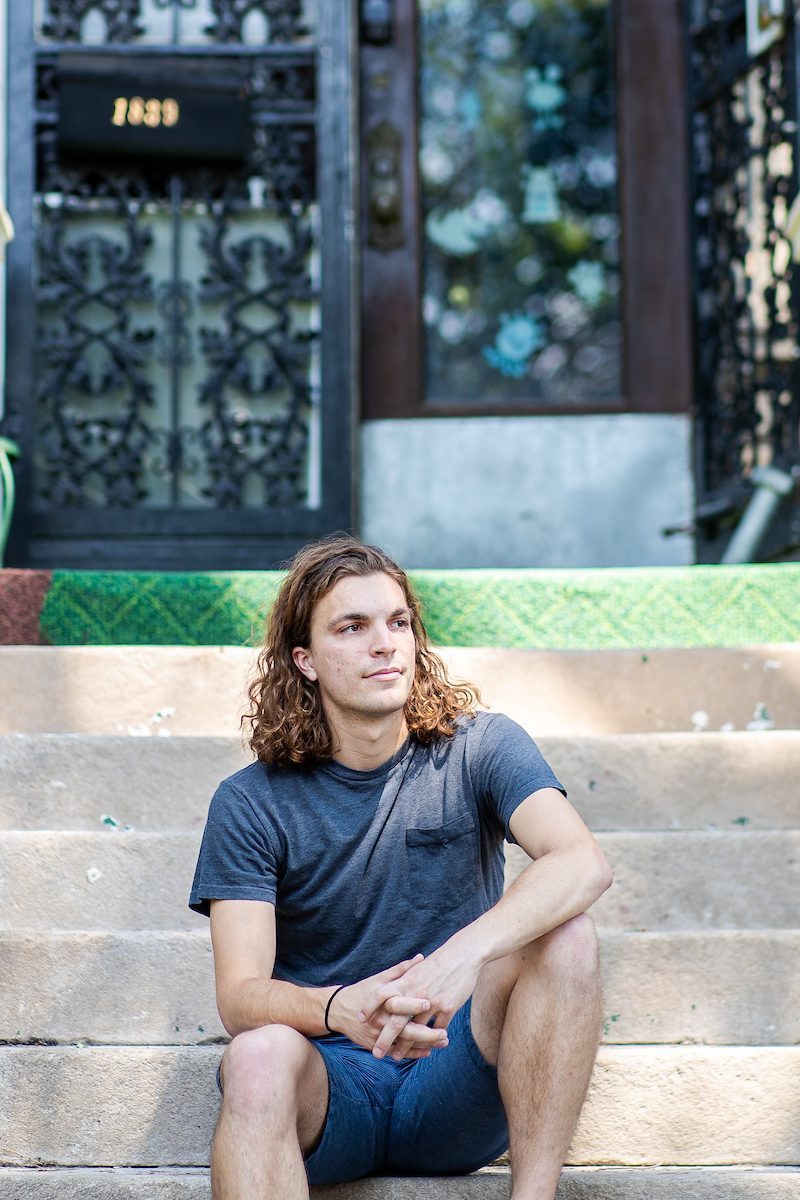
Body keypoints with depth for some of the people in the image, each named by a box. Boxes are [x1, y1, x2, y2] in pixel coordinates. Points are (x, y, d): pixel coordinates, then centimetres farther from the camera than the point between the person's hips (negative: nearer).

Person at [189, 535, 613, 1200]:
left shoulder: (479, 748, 0)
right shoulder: (251, 805, -1)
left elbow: (585, 864, -19)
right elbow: (240, 996, -11)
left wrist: (466, 953, -37)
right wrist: (338, 1008, -34)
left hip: (459, 1090, 1)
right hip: (329, 1080, -1)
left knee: (565, 935, -26)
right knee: (258, 1057, -35)